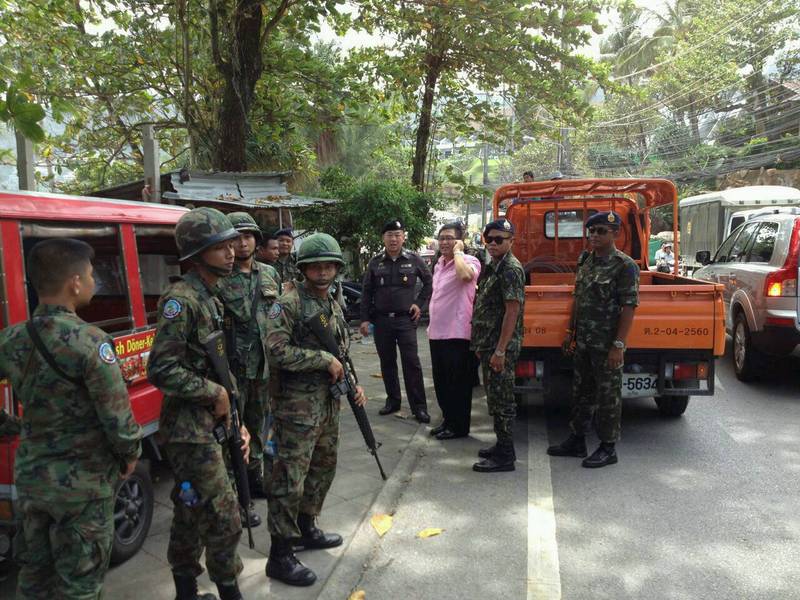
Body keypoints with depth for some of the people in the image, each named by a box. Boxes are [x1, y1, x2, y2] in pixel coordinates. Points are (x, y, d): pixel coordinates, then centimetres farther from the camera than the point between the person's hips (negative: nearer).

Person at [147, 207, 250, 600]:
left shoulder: (211, 298, 11)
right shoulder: (181, 299, -18)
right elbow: (161, 370, -24)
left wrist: (233, 419, 14)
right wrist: (216, 394, -16)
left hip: (205, 424, 9)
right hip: (189, 429, -9)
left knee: (192, 514, 18)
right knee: (224, 518, -2)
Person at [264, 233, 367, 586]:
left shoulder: (334, 306, 12)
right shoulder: (288, 304, -12)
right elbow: (278, 351, -21)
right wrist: (325, 359, -17)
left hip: (329, 404, 8)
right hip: (298, 407, -8)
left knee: (323, 470, 19)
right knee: (289, 480, -4)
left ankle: (306, 529, 37)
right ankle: (280, 557, 7)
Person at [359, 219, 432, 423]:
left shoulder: (414, 260, 0)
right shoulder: (375, 263, 5)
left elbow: (429, 282, 12)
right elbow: (366, 292, 7)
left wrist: (420, 303, 3)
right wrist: (365, 319, 2)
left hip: (406, 319, -2)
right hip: (381, 320, 3)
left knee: (411, 362, -6)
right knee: (387, 362, 10)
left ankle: (419, 406, 0)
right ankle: (392, 400, 24)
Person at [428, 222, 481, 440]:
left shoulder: (469, 261, -11)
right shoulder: (439, 265, 15)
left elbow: (465, 275, -36)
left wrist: (457, 252, -20)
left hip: (457, 335, -8)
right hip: (437, 334, 9)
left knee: (458, 384, 2)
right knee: (441, 382, 16)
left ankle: (459, 426, 14)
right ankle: (448, 419, 31)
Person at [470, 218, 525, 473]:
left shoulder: (511, 269, -15)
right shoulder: (492, 267, 15)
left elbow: (512, 311, -21)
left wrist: (500, 351, -23)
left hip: (501, 347, -10)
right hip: (488, 345, 10)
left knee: (502, 401, -3)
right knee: (495, 398, 17)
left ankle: (504, 457, 5)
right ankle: (503, 445, 28)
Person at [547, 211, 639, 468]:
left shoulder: (624, 266, -12)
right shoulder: (585, 260, 10)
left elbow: (628, 308, -16)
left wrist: (618, 345, -19)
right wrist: (571, 331, 16)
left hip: (606, 345, -8)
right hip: (583, 342, 8)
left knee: (608, 396, 3)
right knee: (581, 392, 16)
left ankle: (608, 448, 15)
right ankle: (576, 441, 28)